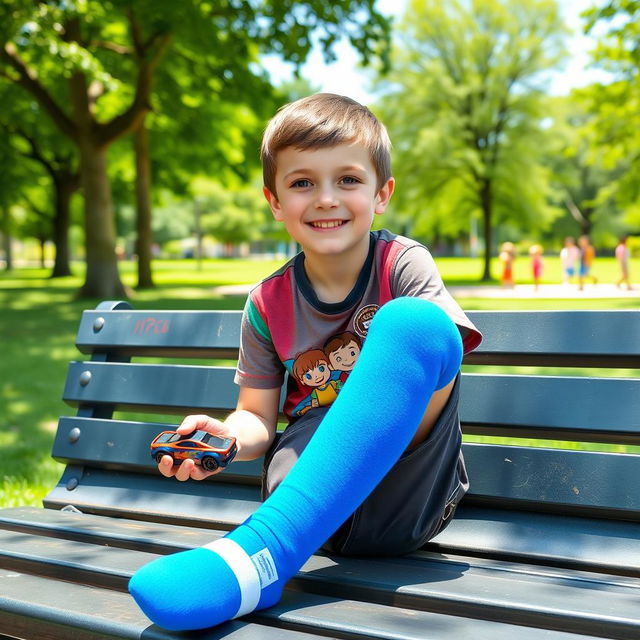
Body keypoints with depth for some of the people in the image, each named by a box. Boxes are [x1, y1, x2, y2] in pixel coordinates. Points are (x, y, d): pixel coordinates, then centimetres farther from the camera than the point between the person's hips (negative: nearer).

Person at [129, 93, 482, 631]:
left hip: (408, 498, 1)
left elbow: (444, 354, -13)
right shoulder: (269, 304, 7)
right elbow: (258, 418, 10)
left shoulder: (404, 265, 1)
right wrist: (226, 436, -14)